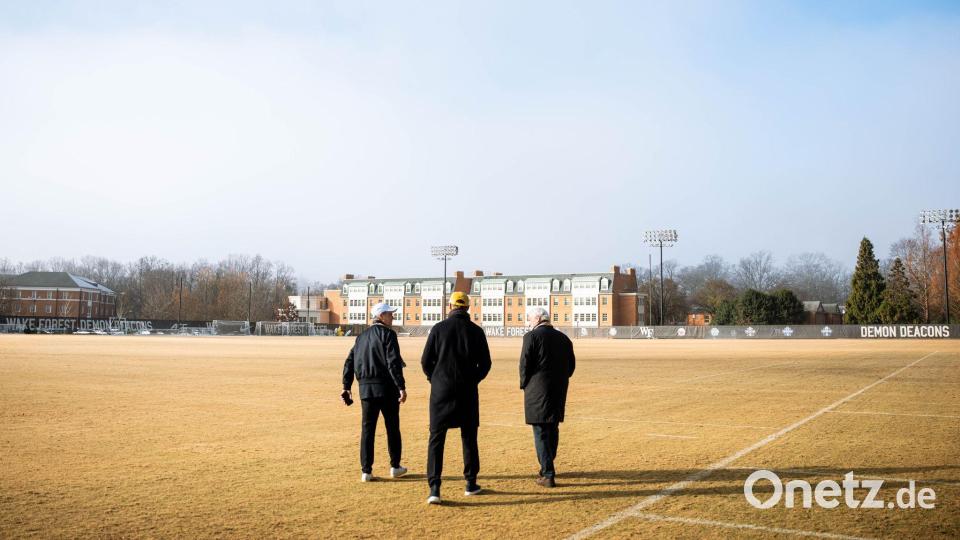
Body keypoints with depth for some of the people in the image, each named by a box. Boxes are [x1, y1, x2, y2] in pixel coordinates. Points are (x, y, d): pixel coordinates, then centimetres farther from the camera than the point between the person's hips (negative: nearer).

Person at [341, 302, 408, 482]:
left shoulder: (361, 336, 14)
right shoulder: (388, 334, -6)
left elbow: (349, 362, 12)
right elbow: (393, 362, -16)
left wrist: (346, 386, 14)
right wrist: (401, 387, -17)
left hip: (365, 388, 5)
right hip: (386, 387, -5)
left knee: (367, 429, 7)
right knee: (392, 427, 9)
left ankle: (366, 471, 5)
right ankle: (395, 467, 17)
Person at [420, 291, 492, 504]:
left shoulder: (439, 328, -3)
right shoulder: (476, 331, 0)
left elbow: (426, 361, -1)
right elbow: (485, 364, 2)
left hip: (441, 391, -1)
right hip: (467, 392, 2)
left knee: (436, 438, 1)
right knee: (469, 437, 14)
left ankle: (434, 488, -8)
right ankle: (471, 483, 22)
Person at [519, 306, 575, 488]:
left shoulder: (532, 336, -8)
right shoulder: (563, 338, 9)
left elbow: (525, 364, -11)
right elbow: (571, 366, 11)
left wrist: (525, 385, 3)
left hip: (538, 391, -6)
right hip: (559, 391, 6)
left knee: (541, 432, -2)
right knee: (553, 429, 18)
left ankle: (548, 475, -5)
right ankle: (547, 468, 30)